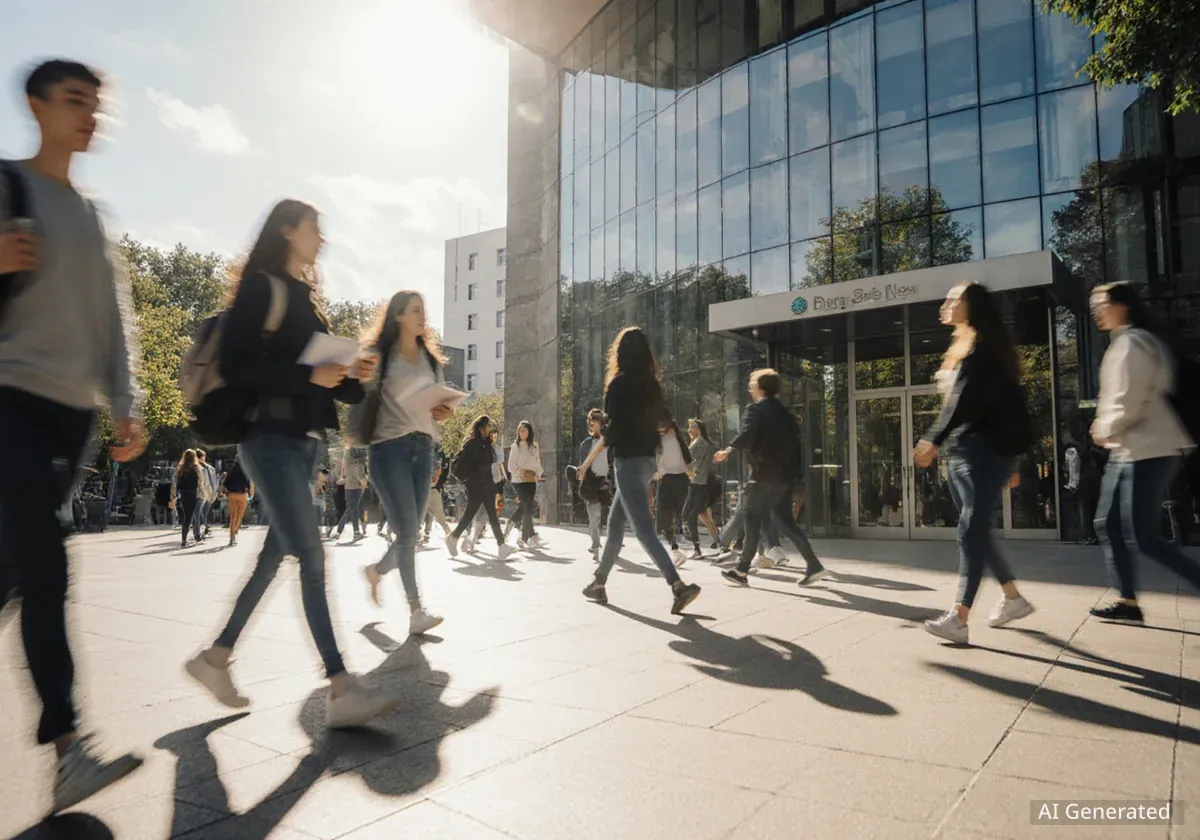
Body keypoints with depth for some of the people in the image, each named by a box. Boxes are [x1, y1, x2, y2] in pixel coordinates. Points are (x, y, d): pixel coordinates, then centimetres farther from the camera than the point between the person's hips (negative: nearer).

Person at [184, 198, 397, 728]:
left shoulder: (306, 298, 19)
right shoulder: (260, 287, -5)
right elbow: (235, 367, -15)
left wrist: (351, 375, -2)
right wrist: (310, 376, -20)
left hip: (308, 439, 9)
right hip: (272, 438, -9)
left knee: (275, 553, 12)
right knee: (312, 557, -13)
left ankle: (215, 658, 26)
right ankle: (341, 690, -11)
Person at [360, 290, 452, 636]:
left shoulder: (432, 359, 17)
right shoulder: (380, 355, 1)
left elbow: (442, 403, 20)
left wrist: (445, 413, 0)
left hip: (423, 447, 6)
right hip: (390, 447, -5)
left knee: (410, 532, 7)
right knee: (407, 532, -9)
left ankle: (377, 571, 36)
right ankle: (416, 611, -2)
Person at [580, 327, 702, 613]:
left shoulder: (619, 384, -11)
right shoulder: (651, 385, 10)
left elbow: (613, 429, -15)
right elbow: (663, 423, 13)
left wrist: (589, 459, -7)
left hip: (628, 462, -8)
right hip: (646, 461, 8)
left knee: (643, 529, -8)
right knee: (615, 523, 17)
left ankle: (679, 587, -16)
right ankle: (599, 583, 27)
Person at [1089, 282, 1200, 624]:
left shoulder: (1130, 342, -13)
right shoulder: (1131, 342, 18)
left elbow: (1129, 403, -19)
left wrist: (1105, 430, -4)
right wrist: (1107, 426, 8)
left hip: (1146, 451, -10)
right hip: (1131, 451, 10)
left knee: (1143, 538, -8)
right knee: (1108, 524, 10)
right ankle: (1127, 602, 15)